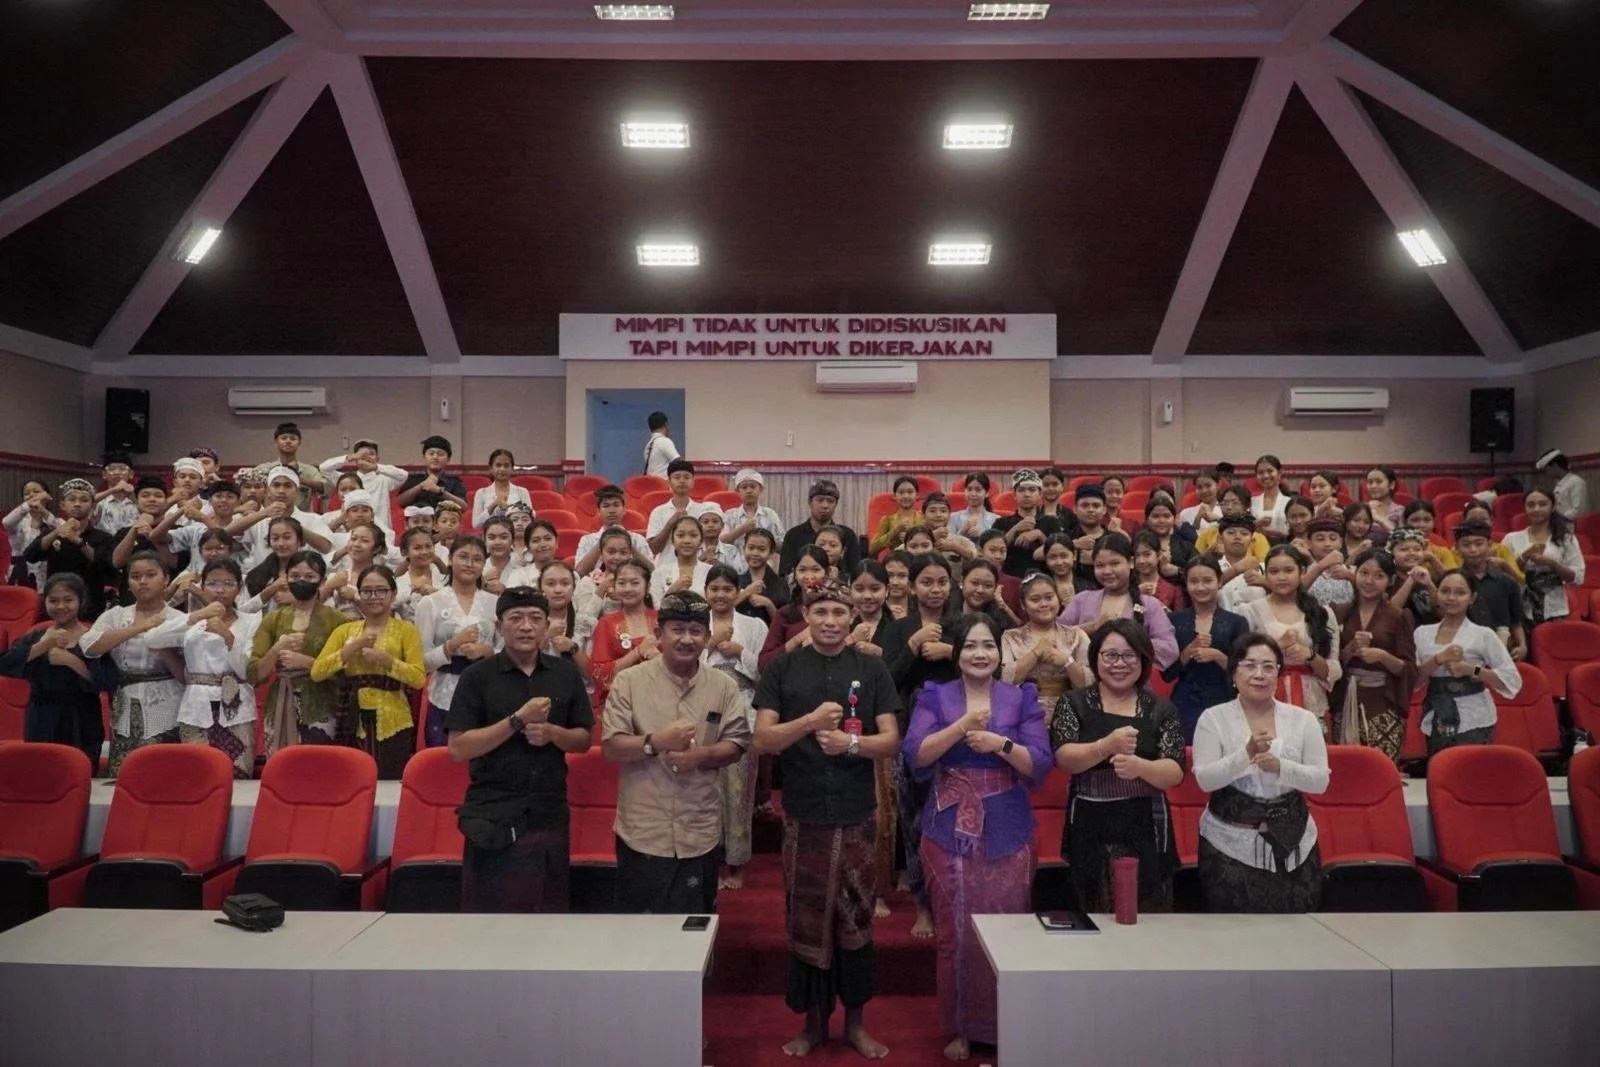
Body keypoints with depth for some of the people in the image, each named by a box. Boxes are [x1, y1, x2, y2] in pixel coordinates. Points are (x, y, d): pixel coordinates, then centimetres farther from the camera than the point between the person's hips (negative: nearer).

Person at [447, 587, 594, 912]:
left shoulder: (566, 674, 6)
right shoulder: (477, 676, -3)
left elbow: (584, 739, 10)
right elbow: (458, 748, -9)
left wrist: (552, 732, -11)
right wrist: (518, 720, -17)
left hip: (550, 817, 3)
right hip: (492, 819, -3)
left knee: (550, 916, 10)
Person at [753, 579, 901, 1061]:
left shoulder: (872, 669, 2)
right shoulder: (782, 669, 1)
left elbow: (892, 741, 0)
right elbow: (762, 739, -5)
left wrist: (852, 742, -19)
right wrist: (810, 720, -20)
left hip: (857, 817, 0)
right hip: (803, 817, 0)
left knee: (855, 920, 10)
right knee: (806, 920, 9)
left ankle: (855, 1021, 26)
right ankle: (813, 1020, 26)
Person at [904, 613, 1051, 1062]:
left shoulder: (1022, 698, 3)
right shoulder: (935, 697, 2)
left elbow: (1041, 765, -4)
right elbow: (915, 756, -11)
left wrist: (1000, 744, -20)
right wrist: (962, 725, -22)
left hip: (1008, 833, 0)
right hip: (950, 832, 0)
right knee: (955, 933, 6)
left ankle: (1006, 1026, 24)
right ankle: (960, 1027, 23)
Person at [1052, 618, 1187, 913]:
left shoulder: (1161, 710, 5)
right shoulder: (1074, 703, 3)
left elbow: (1175, 773, -4)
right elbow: (1063, 759, -9)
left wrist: (1139, 766, -25)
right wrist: (1107, 746, -26)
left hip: (1145, 833, 0)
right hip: (1090, 834, 0)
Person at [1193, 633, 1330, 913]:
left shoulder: (1303, 719, 4)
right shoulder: (1213, 718, -2)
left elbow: (1321, 781, -1)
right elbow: (1204, 779, -10)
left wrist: (1280, 767, -19)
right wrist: (1246, 754, -23)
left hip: (1292, 845, 2)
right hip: (1229, 845, -2)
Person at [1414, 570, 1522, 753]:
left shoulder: (1483, 634, -2)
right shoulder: (1422, 633, 7)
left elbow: (1512, 679, -6)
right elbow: (1413, 680, -1)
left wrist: (1471, 669, -17)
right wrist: (1438, 659, -16)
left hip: (1473, 723, -3)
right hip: (1436, 723, 3)